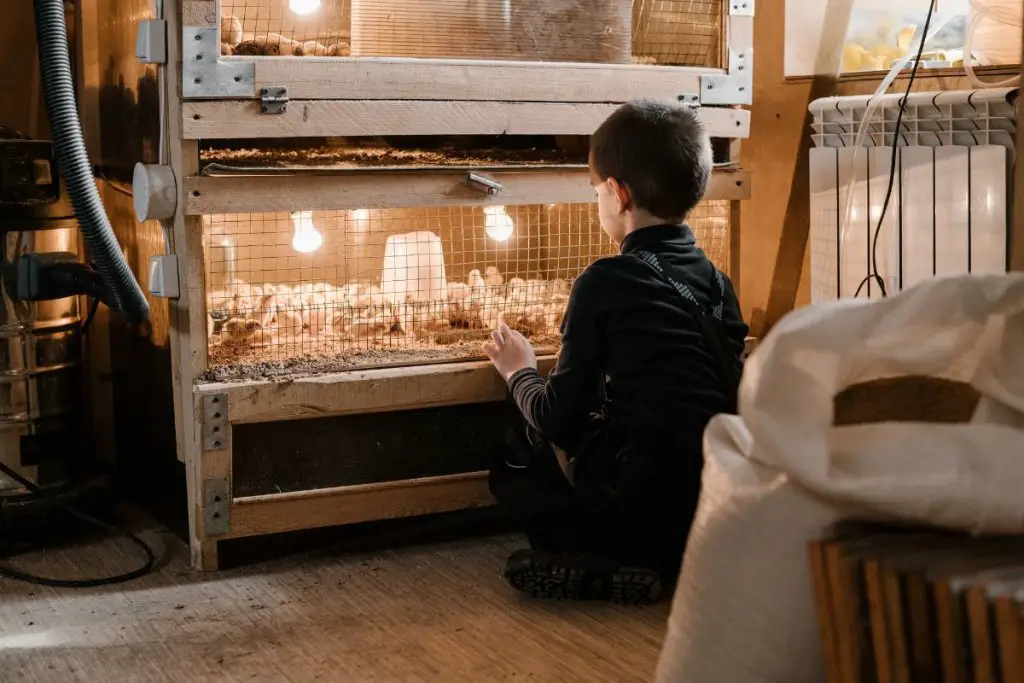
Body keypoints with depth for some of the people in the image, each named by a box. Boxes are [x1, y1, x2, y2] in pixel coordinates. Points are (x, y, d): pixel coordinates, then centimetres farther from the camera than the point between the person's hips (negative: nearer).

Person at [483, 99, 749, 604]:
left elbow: (561, 419, -6)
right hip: (723, 497, 7)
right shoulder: (717, 280, 9)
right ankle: (675, 558, 9)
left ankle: (609, 567, -6)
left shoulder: (606, 282, -9)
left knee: (513, 471, 15)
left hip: (648, 501, -6)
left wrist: (520, 372, 16)